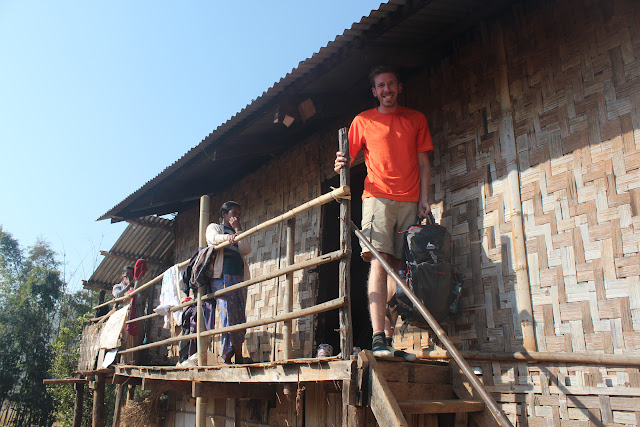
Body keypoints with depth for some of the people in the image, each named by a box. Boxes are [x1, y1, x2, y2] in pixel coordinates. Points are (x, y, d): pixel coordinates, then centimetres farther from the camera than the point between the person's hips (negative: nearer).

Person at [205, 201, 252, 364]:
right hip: (222, 276, -5)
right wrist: (227, 237, -33)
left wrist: (238, 229, 4)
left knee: (240, 317, -3)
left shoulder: (237, 233, 27)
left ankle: (227, 357, 0)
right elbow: (213, 238, -11)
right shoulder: (214, 227, 15)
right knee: (228, 313, -16)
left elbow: (246, 250, 8)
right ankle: (238, 355, -13)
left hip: (239, 278, 6)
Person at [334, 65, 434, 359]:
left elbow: (423, 163, 14)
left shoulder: (416, 119, 18)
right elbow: (348, 158, 10)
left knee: (397, 268, -2)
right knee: (378, 262, -17)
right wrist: (341, 165, -14)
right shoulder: (363, 121, 12)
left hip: (410, 202, 2)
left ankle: (389, 338, 2)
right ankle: (378, 336, -20)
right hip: (378, 197, -2)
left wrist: (424, 199, 3)